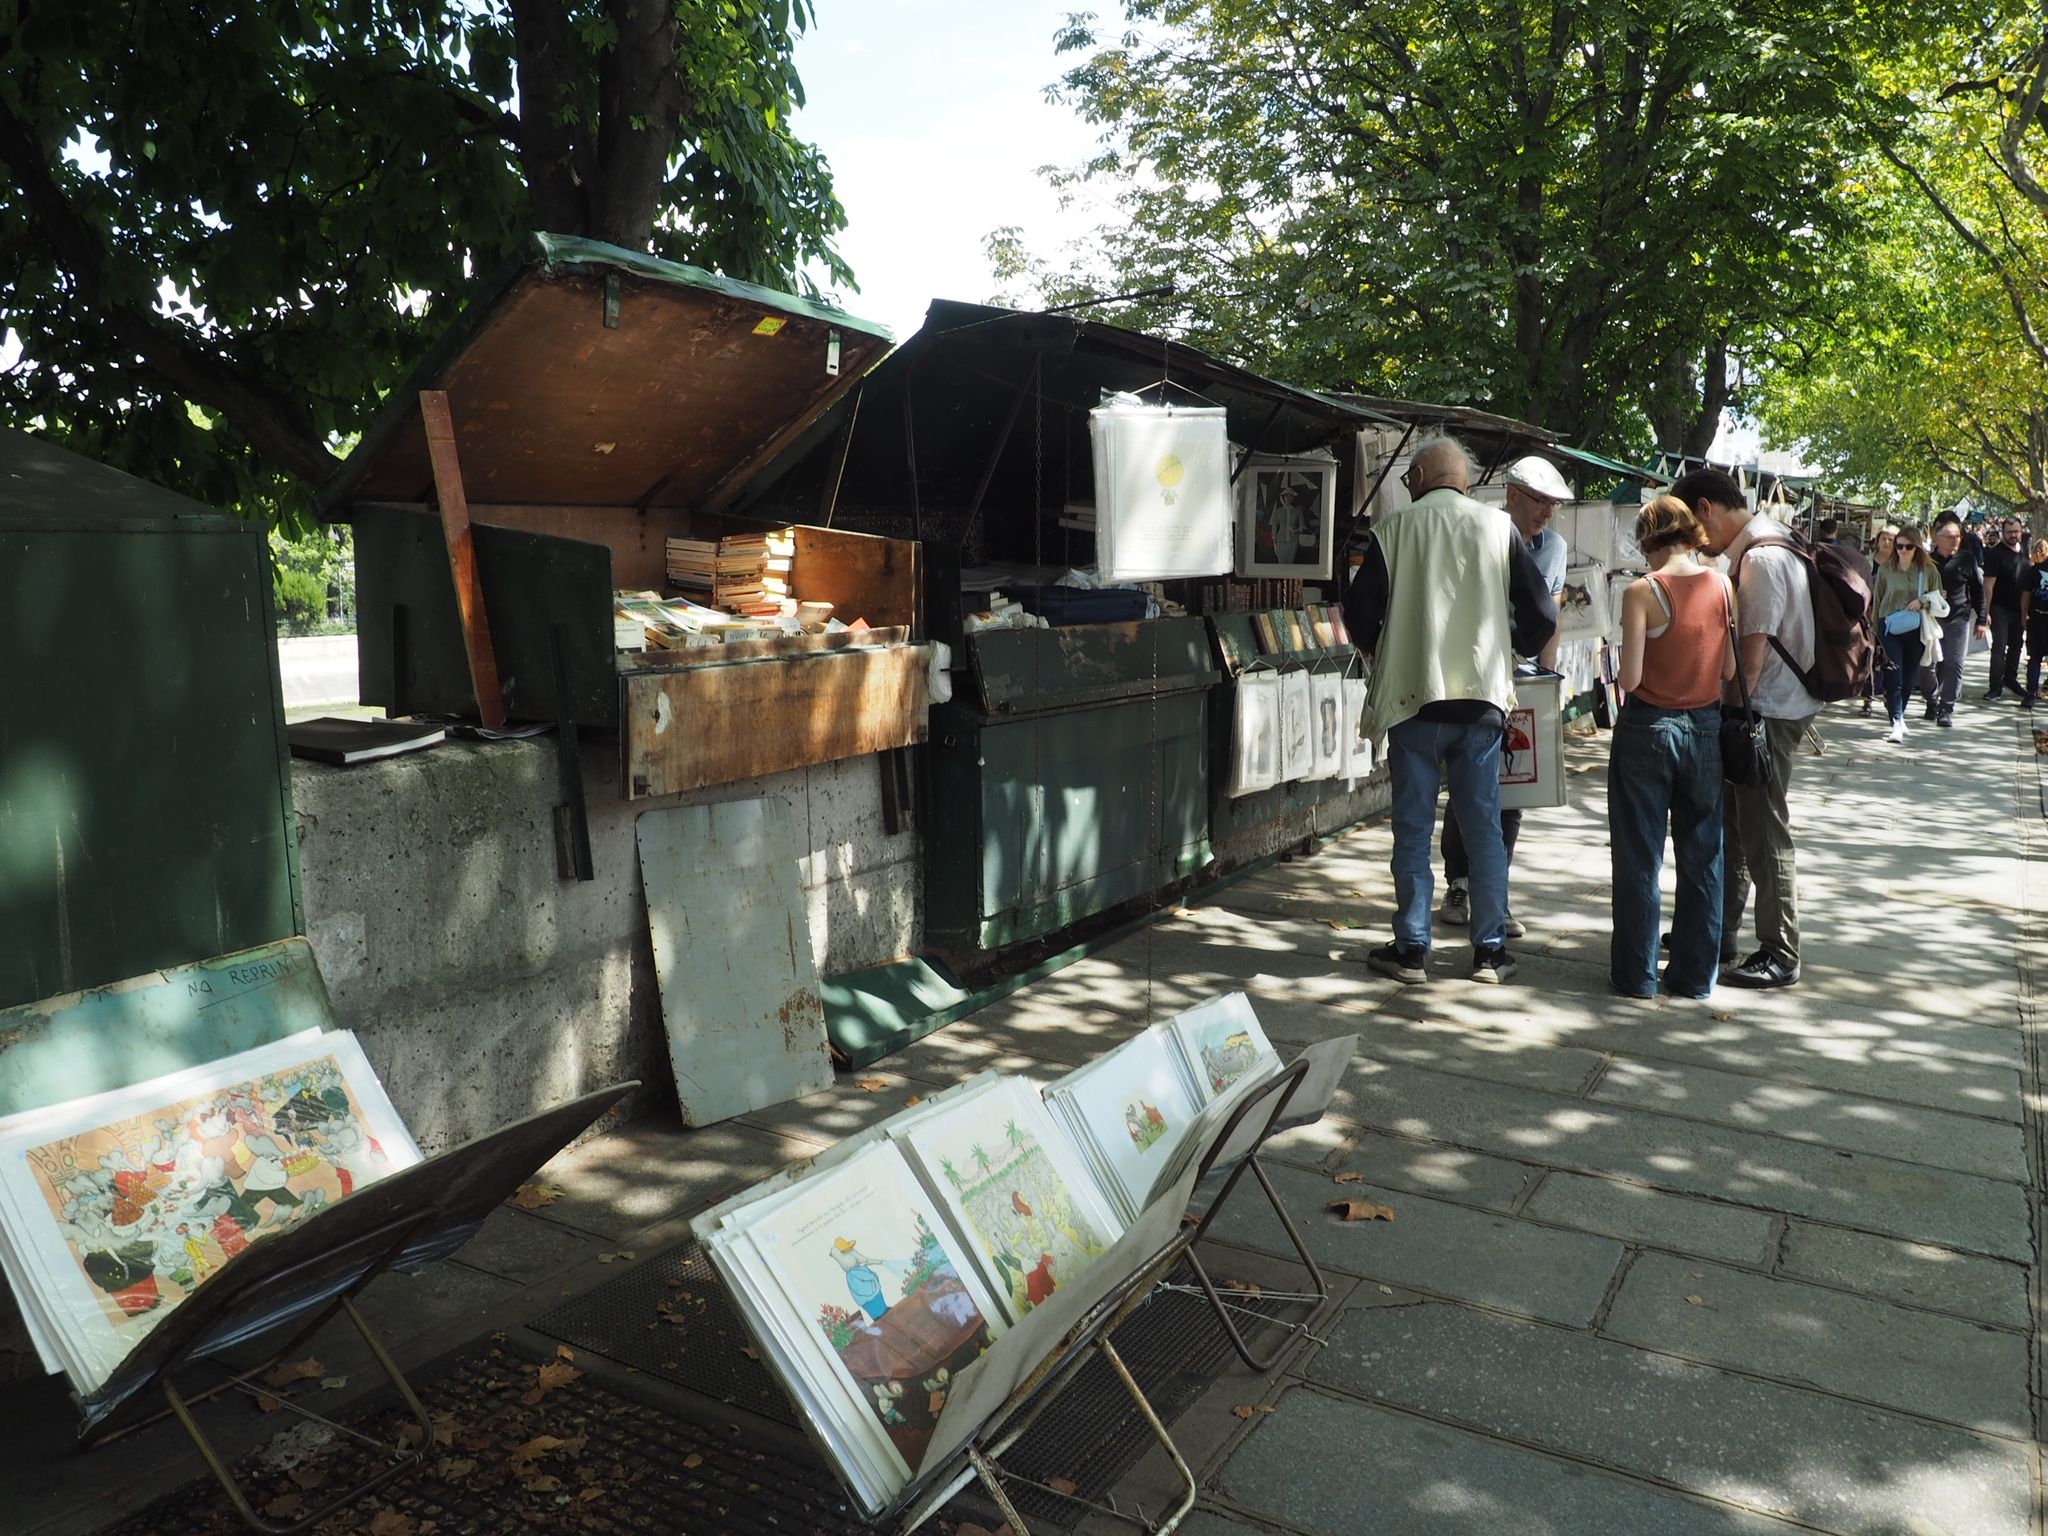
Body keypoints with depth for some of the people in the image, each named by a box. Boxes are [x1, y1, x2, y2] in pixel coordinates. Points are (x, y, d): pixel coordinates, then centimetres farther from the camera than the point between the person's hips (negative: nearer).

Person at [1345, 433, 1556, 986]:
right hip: (1482, 697, 2)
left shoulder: (1396, 526, -1)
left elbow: (1360, 611, -4)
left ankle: (1411, 950, 11)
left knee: (1413, 828, 6)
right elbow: (1541, 614, 2)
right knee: (1483, 827, 9)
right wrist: (1509, 651, 21)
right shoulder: (1499, 527, 4)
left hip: (1412, 696, -2)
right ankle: (1490, 951, 15)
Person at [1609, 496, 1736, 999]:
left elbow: (1630, 679, -17)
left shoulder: (1642, 591, -14)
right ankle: (1695, 974, 21)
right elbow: (1731, 671, -1)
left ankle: (1636, 973, 14)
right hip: (1705, 729, 4)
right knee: (1702, 858, 14)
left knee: (1639, 859, 7)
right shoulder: (1723, 586, -2)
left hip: (1648, 728, -4)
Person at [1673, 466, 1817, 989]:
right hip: (1758, 710, 10)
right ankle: (1719, 931, 30)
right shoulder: (1751, 549, 11)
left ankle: (1780, 956, 7)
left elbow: (1752, 651, -22)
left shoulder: (1761, 557, -19)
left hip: (1768, 712, -10)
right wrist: (1731, 711, 13)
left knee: (1764, 833, -2)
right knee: (1729, 824, 18)